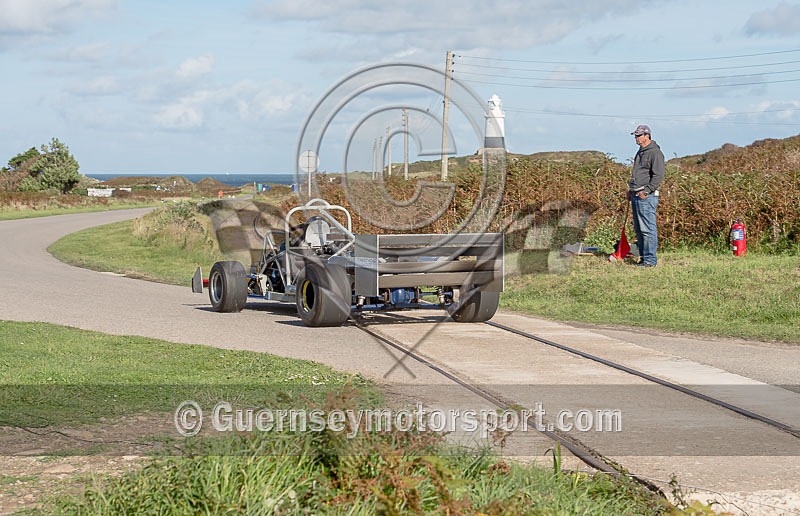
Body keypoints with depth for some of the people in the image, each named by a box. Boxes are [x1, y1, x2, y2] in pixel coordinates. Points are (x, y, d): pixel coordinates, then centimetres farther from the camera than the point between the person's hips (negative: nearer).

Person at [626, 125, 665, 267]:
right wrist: (631, 190, 21)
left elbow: (659, 175, -16)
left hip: (647, 196, -10)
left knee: (648, 229, -9)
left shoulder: (655, 152, -10)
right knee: (638, 229, 11)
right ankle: (643, 257, 17)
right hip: (636, 196, 10)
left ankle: (650, 259, -6)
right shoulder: (640, 152, 20)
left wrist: (647, 191, -22)